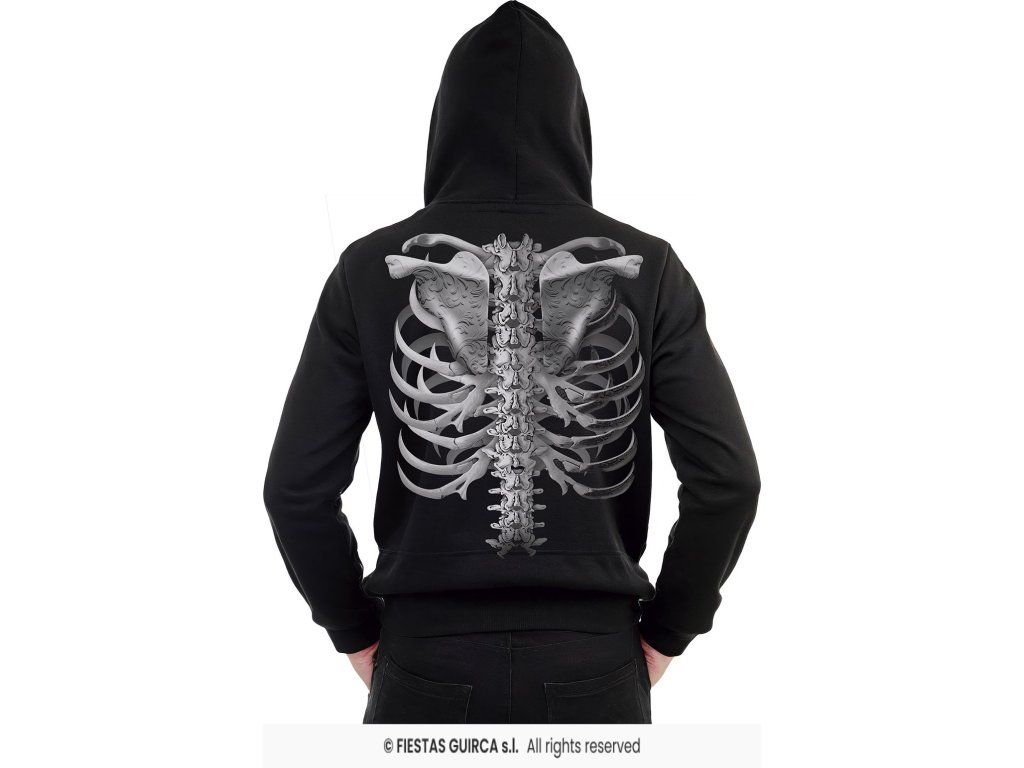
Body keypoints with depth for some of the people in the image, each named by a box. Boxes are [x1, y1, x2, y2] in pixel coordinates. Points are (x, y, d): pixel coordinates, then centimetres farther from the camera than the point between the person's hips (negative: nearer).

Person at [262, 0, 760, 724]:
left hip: (427, 665, 0)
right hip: (594, 669, 1)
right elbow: (728, 476, -9)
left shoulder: (371, 268, -7)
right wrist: (665, 631, 4)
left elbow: (297, 485, -7)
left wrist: (356, 631, 7)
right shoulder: (644, 267, -6)